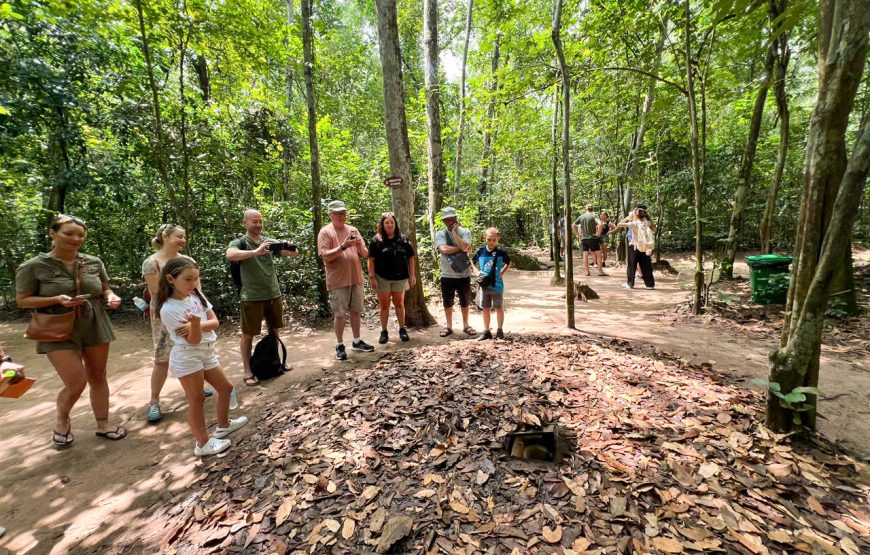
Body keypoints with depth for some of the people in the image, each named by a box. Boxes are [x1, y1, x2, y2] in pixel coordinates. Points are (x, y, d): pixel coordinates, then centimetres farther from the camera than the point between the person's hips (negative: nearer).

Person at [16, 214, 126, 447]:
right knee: (76, 383, -9)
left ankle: (103, 424, 25)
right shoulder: (34, 266, -8)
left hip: (95, 327, 3)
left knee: (98, 377, 11)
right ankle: (61, 418, 24)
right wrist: (57, 300, -22)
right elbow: (22, 300, -4)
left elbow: (105, 289, 12)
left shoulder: (94, 262, 1)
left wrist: (111, 297, -11)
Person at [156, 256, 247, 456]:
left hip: (206, 352, 7)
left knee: (226, 388, 16)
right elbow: (193, 340, -19)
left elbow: (215, 322, -2)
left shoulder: (197, 296, 3)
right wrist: (195, 323, -37)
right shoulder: (169, 309, -17)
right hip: (187, 357, -7)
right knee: (196, 399, 2)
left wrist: (196, 325, -19)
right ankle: (203, 444, 15)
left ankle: (223, 425, 37)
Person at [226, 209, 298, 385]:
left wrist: (289, 247, -19)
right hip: (252, 297, -5)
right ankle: (248, 371, 14)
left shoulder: (270, 241, 9)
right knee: (248, 334, 4)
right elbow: (230, 255, -27)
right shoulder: (239, 242, -5)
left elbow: (295, 253, 4)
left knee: (274, 330, 16)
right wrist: (256, 251, -39)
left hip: (274, 294, 5)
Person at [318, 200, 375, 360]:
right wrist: (343, 246, -23)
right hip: (338, 281, -5)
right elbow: (325, 256, -15)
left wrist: (360, 246, -12)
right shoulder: (325, 232, -5)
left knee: (356, 311, 13)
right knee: (339, 314, 3)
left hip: (356, 279, 5)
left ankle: (357, 341, 26)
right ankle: (340, 345, 15)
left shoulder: (353, 230, 10)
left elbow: (365, 254, 9)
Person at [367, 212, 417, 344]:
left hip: (400, 278, 1)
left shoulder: (403, 239, 3)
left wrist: (412, 275, 1)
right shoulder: (376, 240, -2)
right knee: (384, 305, 7)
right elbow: (371, 260, -4)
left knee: (399, 304, 11)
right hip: (382, 278, -1)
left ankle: (402, 329, 23)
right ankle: (384, 332, 17)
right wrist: (372, 277, -11)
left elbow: (411, 257, 5)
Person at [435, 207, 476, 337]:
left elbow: (464, 247, -21)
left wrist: (454, 231, -15)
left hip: (464, 274, 0)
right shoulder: (440, 234, -4)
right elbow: (444, 249, -21)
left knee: (465, 301, 13)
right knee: (447, 302, 11)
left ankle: (466, 325, 29)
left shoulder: (465, 232, -2)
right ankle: (449, 326, 27)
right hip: (447, 275, 0)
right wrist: (461, 248, -16)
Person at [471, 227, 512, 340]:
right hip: (484, 285, 2)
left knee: (499, 308, 8)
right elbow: (473, 261, 14)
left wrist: (501, 273, -3)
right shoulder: (481, 251, -3)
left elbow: (508, 263, 9)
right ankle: (486, 332, 20)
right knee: (485, 308, 10)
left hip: (497, 285, -2)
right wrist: (478, 271, 0)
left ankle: (499, 331, 22)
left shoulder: (501, 252, -8)